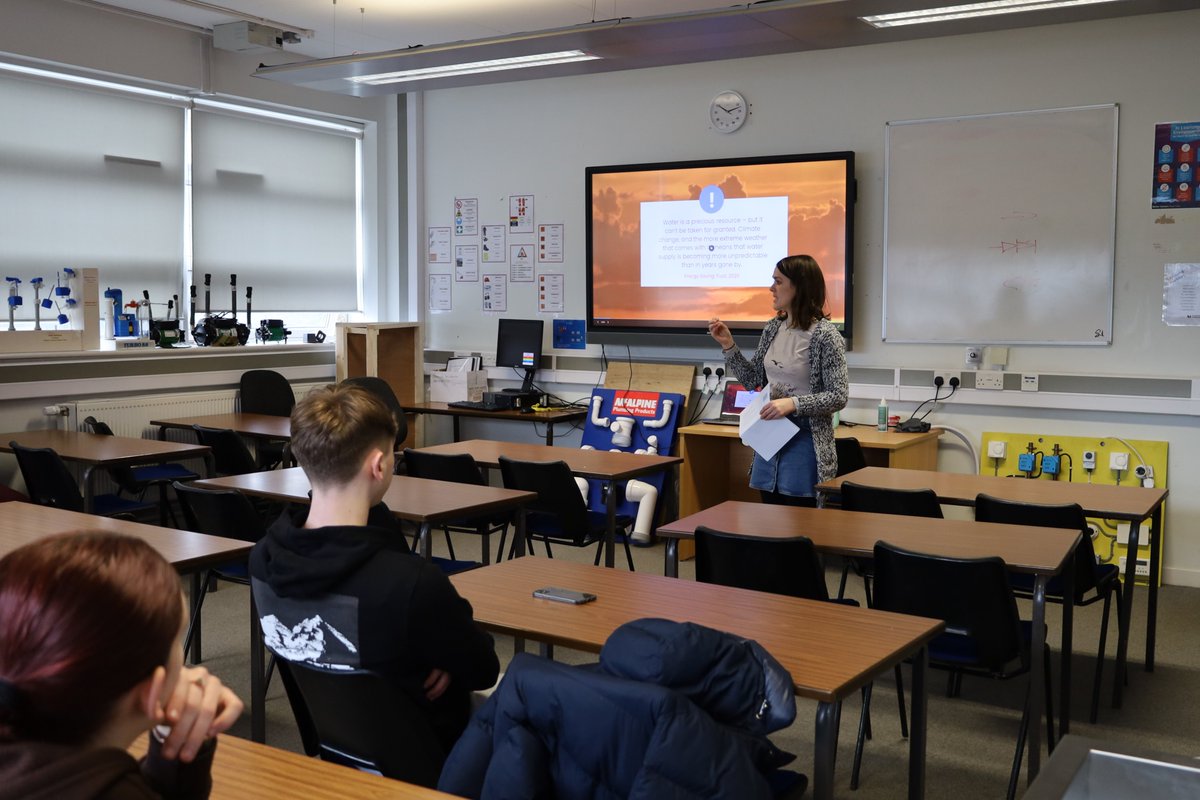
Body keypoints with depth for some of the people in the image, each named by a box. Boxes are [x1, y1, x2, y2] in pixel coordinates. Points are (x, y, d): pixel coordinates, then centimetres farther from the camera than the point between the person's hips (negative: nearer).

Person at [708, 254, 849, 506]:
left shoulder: (825, 335, -13)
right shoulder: (773, 328, 7)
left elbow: (838, 397, -14)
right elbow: (753, 379, 14)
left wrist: (793, 403, -23)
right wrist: (728, 345, 4)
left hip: (804, 440, -7)